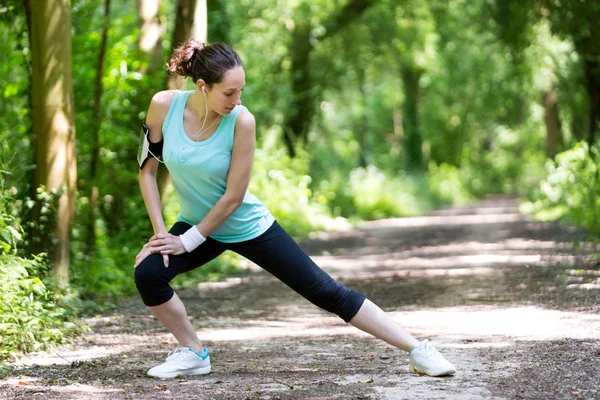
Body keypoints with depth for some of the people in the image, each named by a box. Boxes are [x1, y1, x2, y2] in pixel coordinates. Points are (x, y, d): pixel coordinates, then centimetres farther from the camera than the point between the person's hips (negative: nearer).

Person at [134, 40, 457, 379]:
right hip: (196, 224, 3)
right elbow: (148, 170, -6)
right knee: (148, 273, -22)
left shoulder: (241, 121, -26)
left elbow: (233, 197, -20)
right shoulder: (164, 106, -18)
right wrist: (160, 232, -11)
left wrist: (187, 241, -15)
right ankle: (193, 354, 2)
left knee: (326, 291, -4)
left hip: (250, 227, -3)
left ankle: (419, 351, 4)